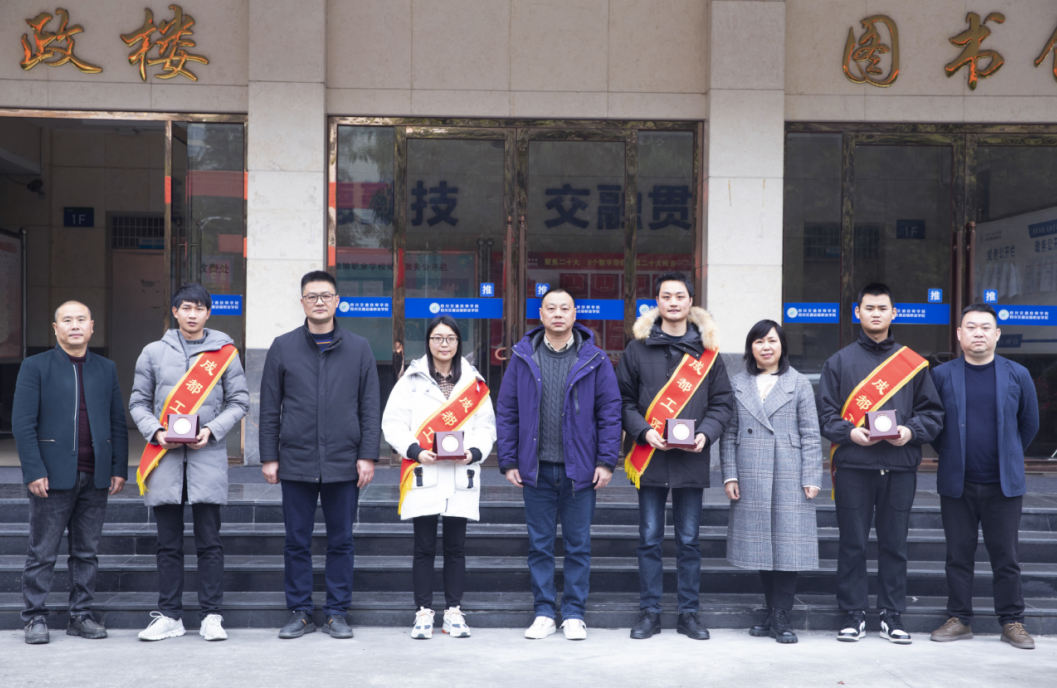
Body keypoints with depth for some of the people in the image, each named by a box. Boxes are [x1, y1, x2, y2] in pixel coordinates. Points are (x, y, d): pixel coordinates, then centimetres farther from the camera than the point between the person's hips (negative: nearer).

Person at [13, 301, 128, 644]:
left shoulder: (107, 369, 12)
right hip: (53, 475, -3)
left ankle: (81, 615, 16)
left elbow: (118, 423, 12)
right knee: (42, 553, 2)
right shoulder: (35, 367, 2)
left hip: (95, 477, 3)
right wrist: (34, 472, -12)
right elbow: (23, 423, -4)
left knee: (87, 551, 8)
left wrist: (119, 469, 4)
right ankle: (35, 618, 11)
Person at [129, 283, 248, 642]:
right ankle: (169, 616, 14)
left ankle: (211, 616, 7)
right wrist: (156, 432, -7)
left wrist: (212, 430, -9)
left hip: (208, 455, -1)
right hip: (165, 456, 1)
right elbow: (138, 402, 11)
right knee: (168, 544, 6)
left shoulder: (224, 352, 6)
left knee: (209, 542, 0)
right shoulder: (154, 352, 9)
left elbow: (239, 401, 6)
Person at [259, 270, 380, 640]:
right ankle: (300, 612, 17)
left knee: (341, 542, 6)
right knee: (297, 542, 6)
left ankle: (337, 613, 16)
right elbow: (270, 408, 6)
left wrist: (367, 456, -2)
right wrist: (269, 457, 0)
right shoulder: (283, 347, 5)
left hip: (343, 464, 0)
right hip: (296, 462, 0)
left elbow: (370, 407, 5)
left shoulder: (359, 348, 5)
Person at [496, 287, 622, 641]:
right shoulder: (523, 357, 4)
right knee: (539, 544, 8)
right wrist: (508, 461, 0)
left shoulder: (594, 359, 0)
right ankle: (544, 612, 18)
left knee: (578, 545, 6)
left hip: (580, 469, -1)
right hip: (535, 469, 1)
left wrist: (606, 461, -7)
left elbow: (610, 412, 0)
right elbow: (506, 412, 5)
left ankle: (574, 613, 17)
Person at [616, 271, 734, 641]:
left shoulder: (707, 351, 8)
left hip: (691, 459, 1)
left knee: (689, 540, 7)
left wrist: (705, 433, -9)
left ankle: (689, 613, 16)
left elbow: (723, 402, 8)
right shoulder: (638, 348, 5)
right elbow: (624, 399, 4)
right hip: (649, 458, 0)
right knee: (649, 539, 5)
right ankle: (650, 611, 15)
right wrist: (644, 431, -12)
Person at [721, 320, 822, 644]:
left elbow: (810, 435, 3)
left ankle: (781, 619, 2)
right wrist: (730, 475, 1)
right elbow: (729, 434, 9)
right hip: (752, 478, 2)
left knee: (788, 543, -4)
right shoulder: (737, 385, 10)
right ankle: (772, 614, 16)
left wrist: (811, 478, -4)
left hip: (789, 477, -2)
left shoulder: (799, 384, 6)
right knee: (761, 544, 6)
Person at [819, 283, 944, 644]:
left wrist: (911, 431, -9)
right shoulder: (839, 362, 8)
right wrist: (850, 432, -13)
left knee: (894, 544, 6)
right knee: (852, 543, 2)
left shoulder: (913, 363, 10)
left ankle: (892, 615, 16)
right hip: (853, 465, -1)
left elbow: (932, 411, 10)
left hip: (900, 466, 1)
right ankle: (854, 614, 11)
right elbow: (826, 412, 5)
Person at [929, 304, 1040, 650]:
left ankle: (1012, 622, 14)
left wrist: (1007, 457, 14)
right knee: (958, 555, 6)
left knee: (1006, 556, 5)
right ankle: (959, 620, 15)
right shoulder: (941, 375, 2)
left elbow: (1029, 424, 12)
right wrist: (950, 455, 8)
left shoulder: (1018, 375, 3)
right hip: (956, 484, 0)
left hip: (1004, 484, 0)